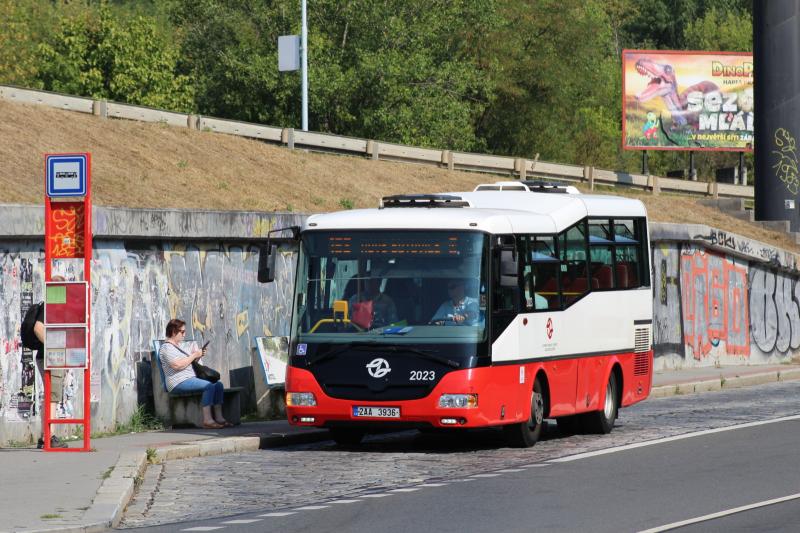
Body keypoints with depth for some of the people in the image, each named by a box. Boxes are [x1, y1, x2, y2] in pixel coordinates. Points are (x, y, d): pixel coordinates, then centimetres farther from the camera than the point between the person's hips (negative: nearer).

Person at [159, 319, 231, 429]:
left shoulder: (177, 346, 25)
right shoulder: (167, 347, -7)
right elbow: (177, 365, -21)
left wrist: (197, 356, 10)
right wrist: (194, 355, -12)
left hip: (190, 379, 10)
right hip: (179, 382, -10)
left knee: (218, 385, -3)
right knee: (209, 386, -28)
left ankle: (219, 417, -11)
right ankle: (207, 420, -33)